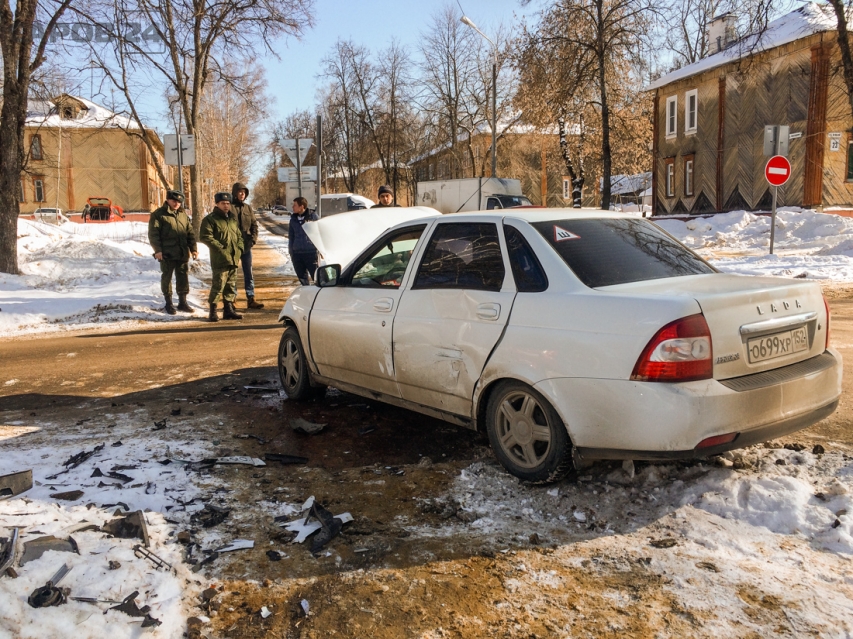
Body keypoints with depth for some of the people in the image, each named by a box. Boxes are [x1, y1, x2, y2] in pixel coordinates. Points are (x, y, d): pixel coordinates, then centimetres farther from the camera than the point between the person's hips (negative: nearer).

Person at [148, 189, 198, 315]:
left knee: (183, 277, 9)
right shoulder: (158, 214, -4)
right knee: (167, 277, 4)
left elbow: (190, 232, 13)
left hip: (183, 253, 5)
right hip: (167, 254, -5)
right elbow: (153, 234, -9)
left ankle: (182, 302, 19)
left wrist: (193, 248, 5)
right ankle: (168, 304, 14)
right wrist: (157, 250, -17)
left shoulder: (183, 214, 13)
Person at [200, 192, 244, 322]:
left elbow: (239, 236, 24)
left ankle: (229, 310, 20)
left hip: (233, 258, 7)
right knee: (218, 285, -9)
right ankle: (213, 312, -1)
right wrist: (220, 247, -14)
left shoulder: (233, 219, 18)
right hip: (220, 259, -7)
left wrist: (239, 249, 9)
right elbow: (204, 237, -12)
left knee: (231, 286, 12)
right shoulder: (210, 219, -4)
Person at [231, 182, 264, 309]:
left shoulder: (248, 208, 10)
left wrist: (254, 238, -3)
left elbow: (254, 224, 12)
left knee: (249, 274, 8)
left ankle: (251, 299, 12)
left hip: (247, 246, 5)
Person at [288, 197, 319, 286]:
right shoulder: (293, 219, 11)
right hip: (297, 254, 5)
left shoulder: (313, 216, -2)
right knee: (302, 278, 10)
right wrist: (291, 252, 11)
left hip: (311, 252, -5)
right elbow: (291, 237, 16)